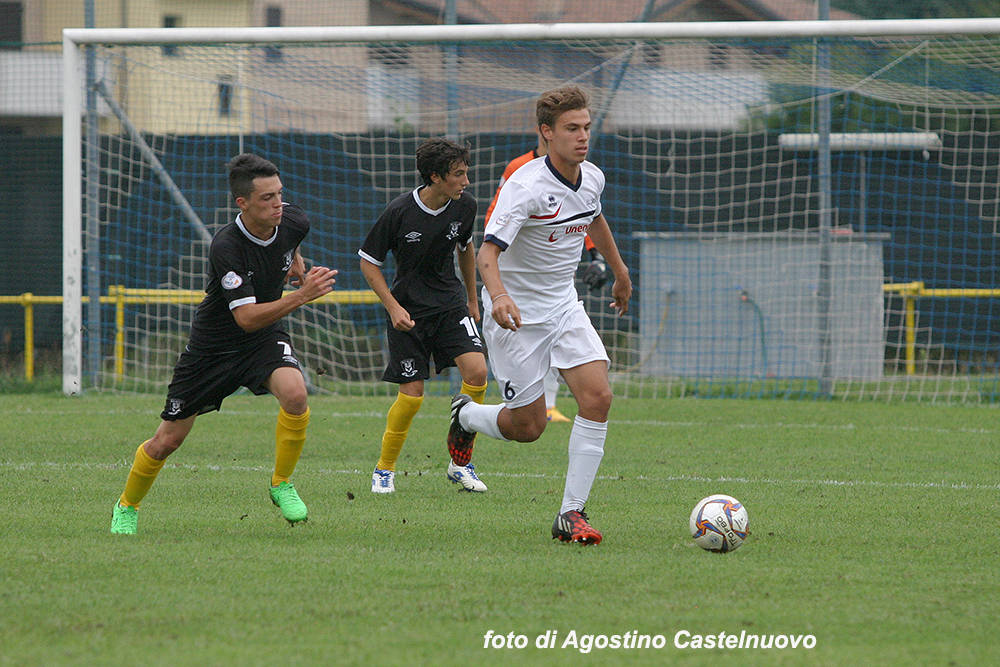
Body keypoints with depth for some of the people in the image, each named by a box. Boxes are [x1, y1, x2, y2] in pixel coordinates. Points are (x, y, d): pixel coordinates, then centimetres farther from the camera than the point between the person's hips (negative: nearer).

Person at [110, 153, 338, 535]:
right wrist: (302, 295, -43)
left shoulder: (293, 221, -13)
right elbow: (246, 317, -36)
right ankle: (126, 508, 33)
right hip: (214, 344, -3)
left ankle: (281, 485, -7)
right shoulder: (226, 247, -31)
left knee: (294, 394, -30)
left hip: (265, 337, 3)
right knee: (167, 442, 5)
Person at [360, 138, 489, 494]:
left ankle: (460, 464, -2)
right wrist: (393, 307, -14)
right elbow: (369, 262, -5)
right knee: (412, 394, -8)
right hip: (408, 310, -3)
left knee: (476, 371, -17)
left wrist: (472, 299, 22)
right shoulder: (399, 211, -17)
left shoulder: (465, 206, -5)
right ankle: (384, 469, 15)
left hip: (450, 303, 3)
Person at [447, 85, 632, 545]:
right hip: (517, 313, -6)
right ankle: (466, 415, 34)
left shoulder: (592, 178, 0)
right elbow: (488, 252, -31)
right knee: (528, 427, -1)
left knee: (597, 396, -15)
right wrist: (499, 296, -50)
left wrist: (620, 272, 36)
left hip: (564, 305, 6)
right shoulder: (525, 186, -23)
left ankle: (571, 513, -10)